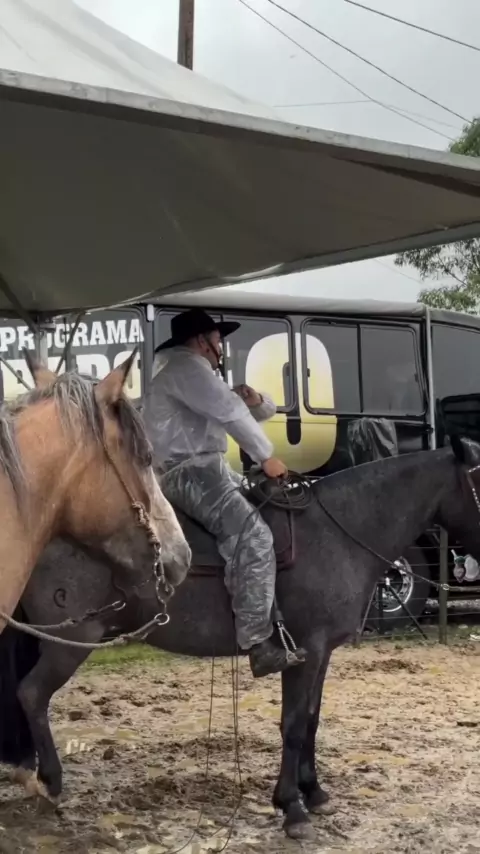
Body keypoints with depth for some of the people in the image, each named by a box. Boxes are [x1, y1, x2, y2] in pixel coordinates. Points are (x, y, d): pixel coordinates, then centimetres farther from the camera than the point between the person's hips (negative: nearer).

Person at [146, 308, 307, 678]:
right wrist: (267, 456, -14)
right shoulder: (184, 365, -6)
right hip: (189, 473, -12)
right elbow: (229, 410, -19)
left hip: (208, 469, 12)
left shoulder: (200, 373, 27)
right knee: (253, 535, -27)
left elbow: (265, 410, 26)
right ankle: (259, 643, -34)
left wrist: (256, 400, 2)